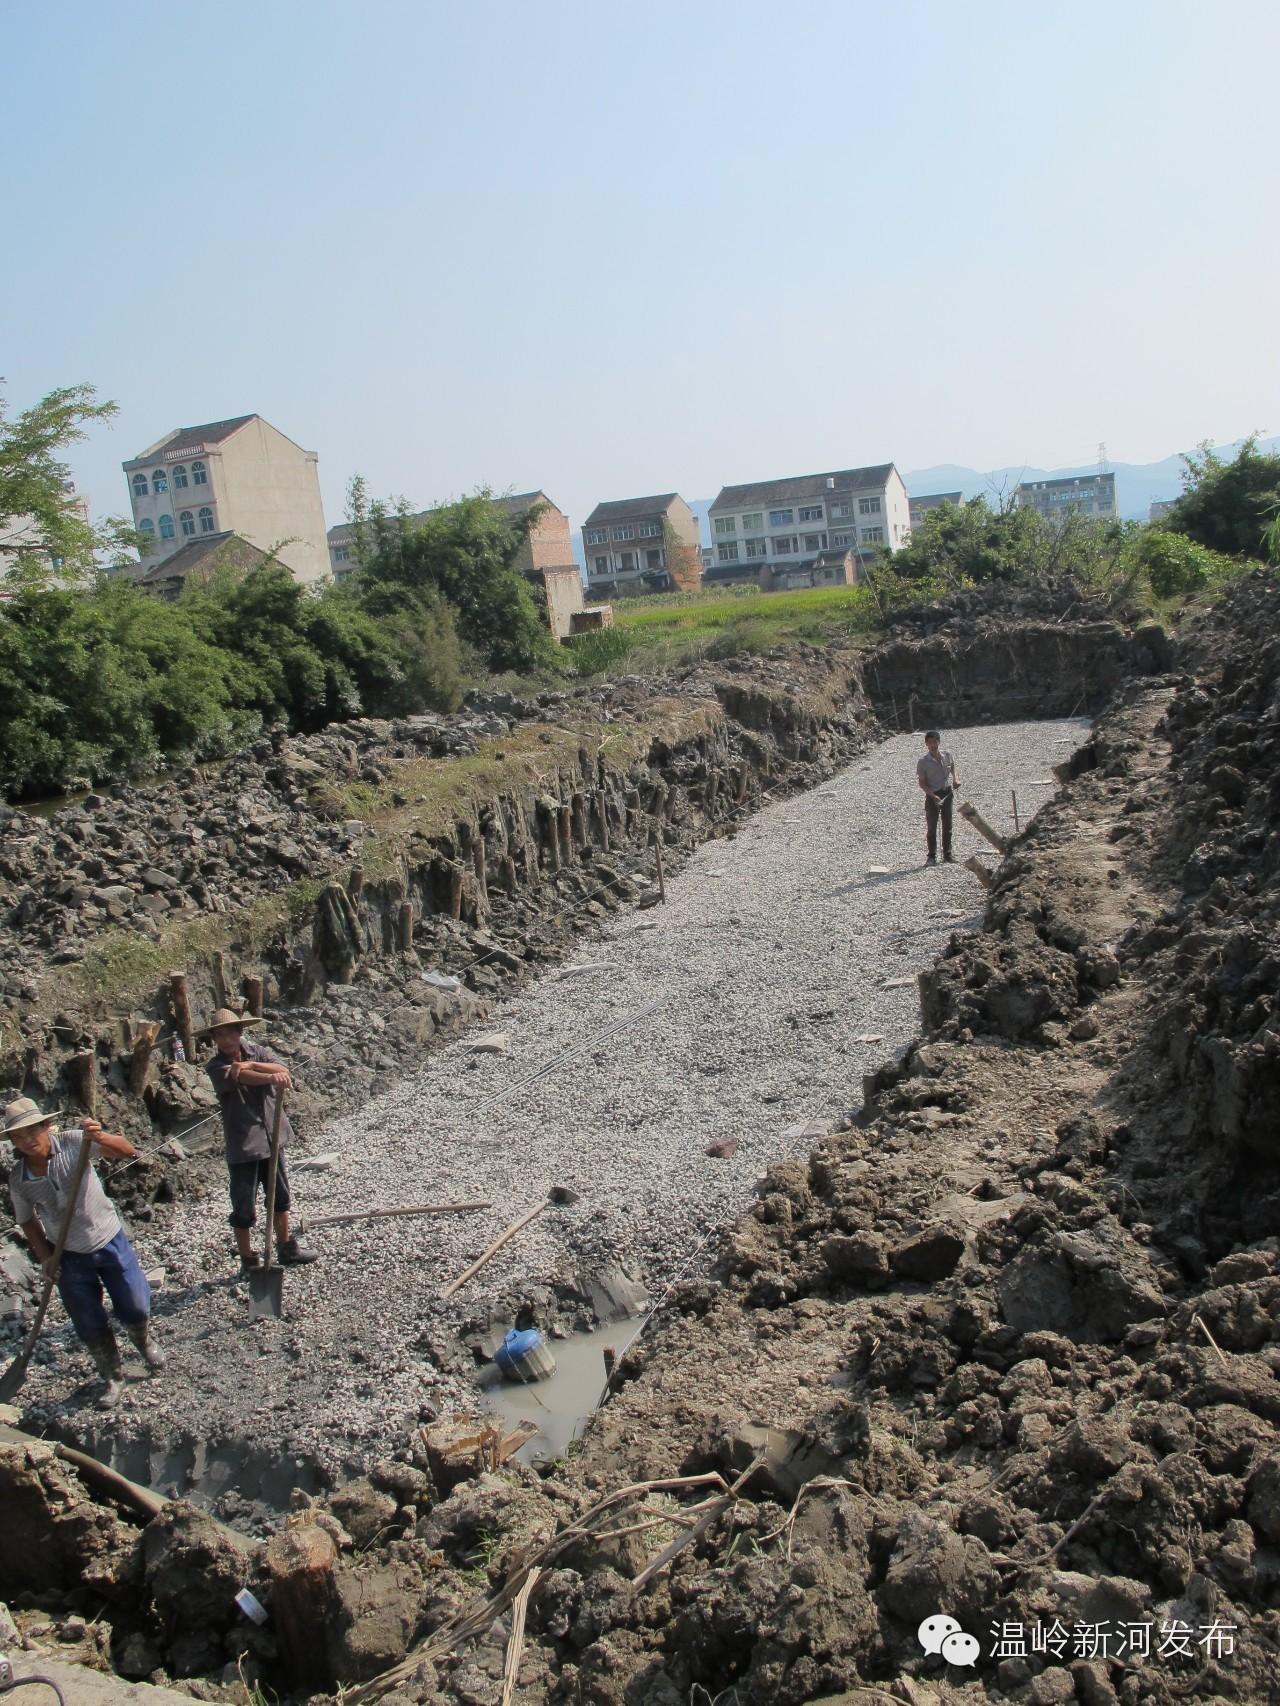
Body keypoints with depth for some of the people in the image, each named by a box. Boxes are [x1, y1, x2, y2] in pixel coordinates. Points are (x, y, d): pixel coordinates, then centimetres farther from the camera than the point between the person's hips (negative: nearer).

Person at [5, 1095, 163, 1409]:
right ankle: (111, 1377, 33)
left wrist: (100, 1138, -45)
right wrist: (45, 1258, -5)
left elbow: (127, 1151, -26)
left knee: (135, 1309, 7)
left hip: (109, 1240, -1)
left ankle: (145, 1342, 42)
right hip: (71, 1258, 2)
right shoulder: (18, 1180, -10)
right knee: (90, 1327, 8)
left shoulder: (71, 1142, -19)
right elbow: (27, 1221, 5)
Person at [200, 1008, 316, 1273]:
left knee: (280, 1198, 20)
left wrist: (251, 1064, -31)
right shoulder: (217, 1068, -12)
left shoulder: (256, 1052, 0)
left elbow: (283, 1069, -17)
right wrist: (271, 1076, -50)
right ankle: (248, 1261, 20)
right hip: (242, 1145, -5)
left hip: (271, 1137, 5)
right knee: (244, 1208, 4)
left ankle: (286, 1248, 38)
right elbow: (243, 1077, -32)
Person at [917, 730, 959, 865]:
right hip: (932, 795, -3)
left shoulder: (947, 756, -2)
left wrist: (955, 779, -2)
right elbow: (922, 782, -9)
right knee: (931, 827, 0)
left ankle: (947, 855, 18)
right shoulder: (923, 761, -12)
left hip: (947, 793, 3)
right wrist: (933, 796, -20)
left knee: (947, 826, 9)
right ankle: (932, 856, 9)